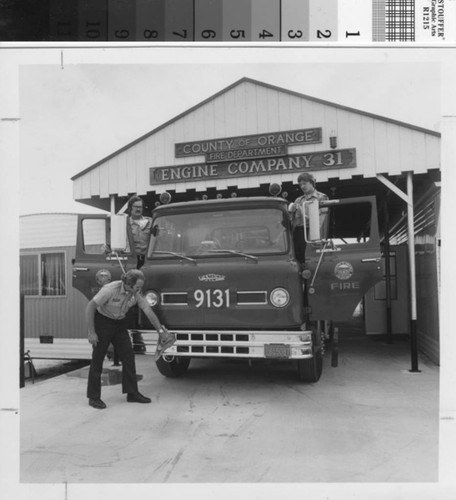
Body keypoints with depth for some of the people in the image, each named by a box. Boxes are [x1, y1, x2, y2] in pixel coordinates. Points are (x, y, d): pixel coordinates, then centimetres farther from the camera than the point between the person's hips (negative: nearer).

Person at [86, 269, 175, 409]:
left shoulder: (136, 294, -10)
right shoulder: (111, 289, -28)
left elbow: (148, 311, -1)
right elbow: (90, 307, -23)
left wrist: (161, 331, 2)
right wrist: (91, 332, -23)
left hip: (119, 323, 6)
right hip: (102, 322, -6)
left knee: (128, 356, 2)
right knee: (97, 359, -3)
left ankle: (132, 393, 10)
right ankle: (93, 397, 7)